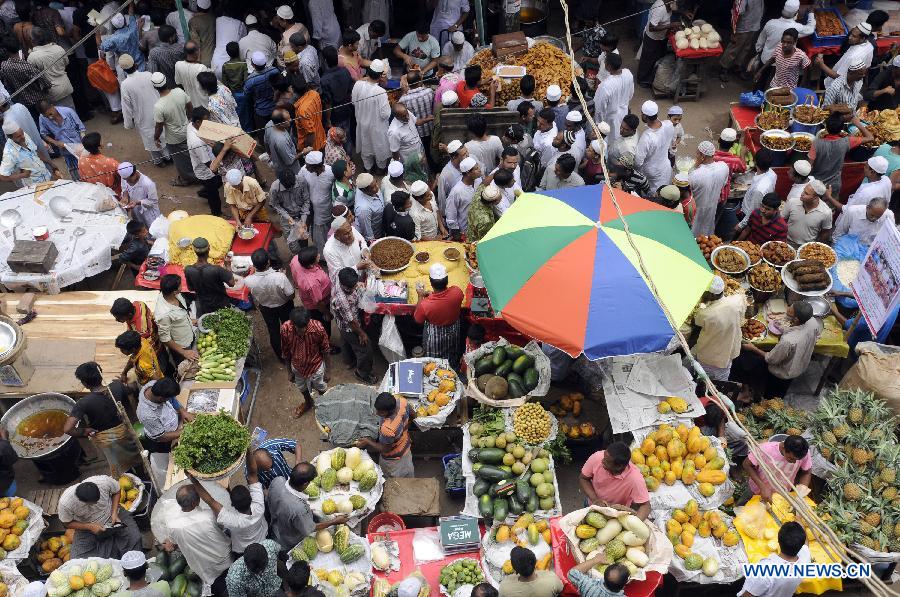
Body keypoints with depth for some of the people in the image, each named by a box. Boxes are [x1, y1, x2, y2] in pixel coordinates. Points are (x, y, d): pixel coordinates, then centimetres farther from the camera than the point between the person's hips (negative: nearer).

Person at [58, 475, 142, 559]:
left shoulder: (105, 482, -32)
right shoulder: (65, 502, -32)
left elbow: (116, 492, -7)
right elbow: (67, 524, -12)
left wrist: (114, 513, -18)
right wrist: (90, 526, -24)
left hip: (111, 517, 0)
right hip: (87, 527, 0)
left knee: (134, 538, -17)